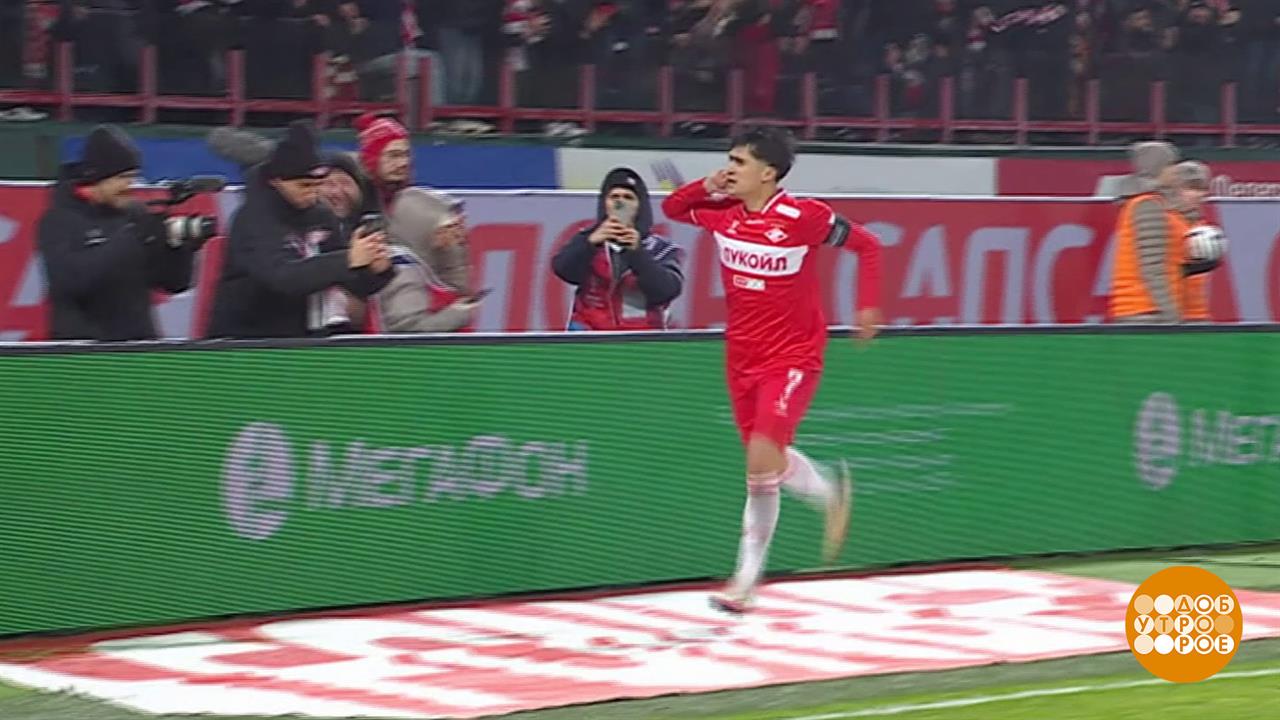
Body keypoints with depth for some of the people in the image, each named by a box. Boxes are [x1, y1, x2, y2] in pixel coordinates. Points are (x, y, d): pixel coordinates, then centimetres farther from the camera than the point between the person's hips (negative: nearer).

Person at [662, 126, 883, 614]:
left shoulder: (803, 217, -17)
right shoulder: (723, 212, -1)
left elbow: (866, 245, -4)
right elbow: (672, 208, 16)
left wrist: (867, 307, -10)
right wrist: (708, 187, -4)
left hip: (793, 358, -7)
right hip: (742, 357, 7)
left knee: (762, 461, -18)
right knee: (766, 460, 16)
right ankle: (830, 492, 43)